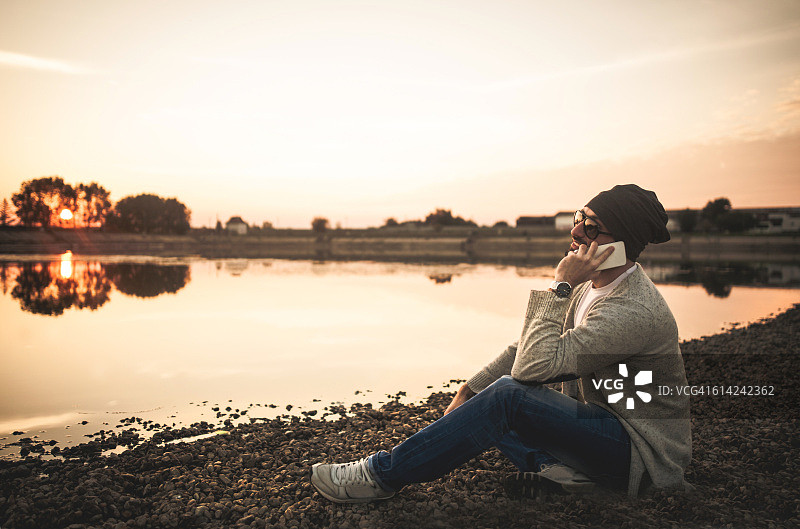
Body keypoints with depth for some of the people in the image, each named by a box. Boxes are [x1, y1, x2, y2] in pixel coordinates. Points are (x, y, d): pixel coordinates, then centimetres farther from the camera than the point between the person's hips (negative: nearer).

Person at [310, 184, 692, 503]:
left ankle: (381, 475, -17)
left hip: (641, 455, -9)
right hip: (598, 421, 9)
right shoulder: (589, 286, 4)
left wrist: (559, 286, -24)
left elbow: (535, 365, -30)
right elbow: (527, 349, 9)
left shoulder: (635, 312, -26)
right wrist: (468, 392, 1)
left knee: (508, 397, -28)